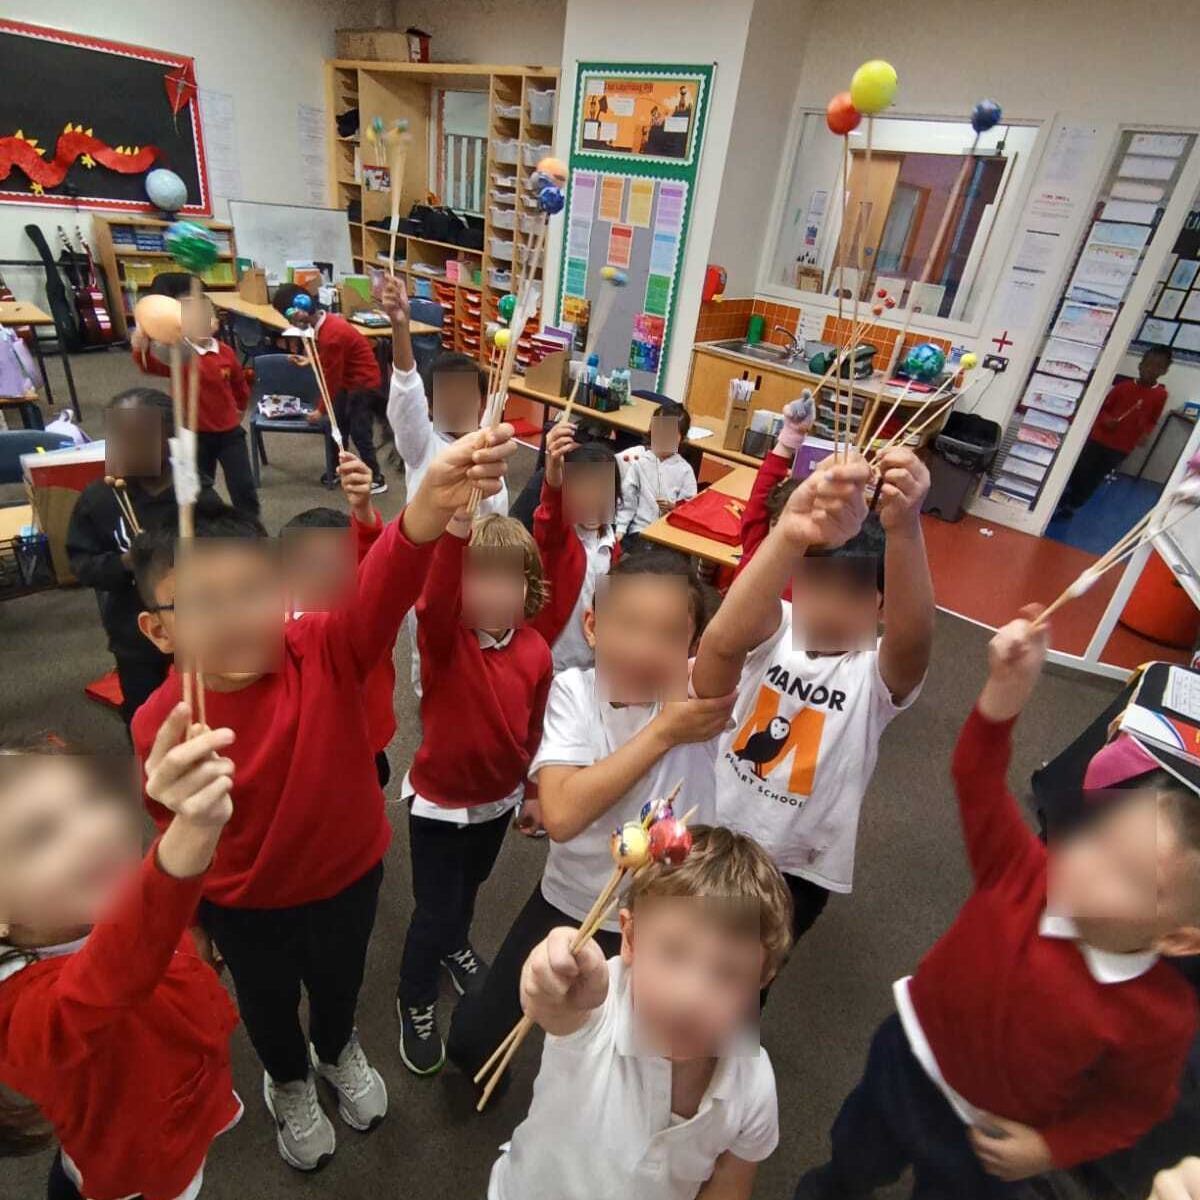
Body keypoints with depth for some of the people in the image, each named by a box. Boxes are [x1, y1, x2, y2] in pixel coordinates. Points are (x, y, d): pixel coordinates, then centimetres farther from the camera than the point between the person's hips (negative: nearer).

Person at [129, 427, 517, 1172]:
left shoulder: (327, 651, -28)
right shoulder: (160, 725, -24)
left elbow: (382, 590, -50)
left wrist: (430, 505, -69)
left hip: (349, 875, 1)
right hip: (244, 905, 0)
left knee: (341, 982, 29)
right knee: (269, 1004, 29)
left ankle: (339, 1052, 65)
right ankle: (290, 1084, 63)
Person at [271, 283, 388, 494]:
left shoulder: (331, 335, -28)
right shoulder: (326, 321, -1)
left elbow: (332, 377, -21)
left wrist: (321, 409, -12)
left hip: (364, 383, -10)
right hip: (349, 380, 10)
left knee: (359, 433, -5)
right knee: (338, 425, 16)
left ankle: (376, 480, 5)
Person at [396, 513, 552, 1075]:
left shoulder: (536, 651, -14)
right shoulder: (443, 635, -25)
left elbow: (534, 729, 0)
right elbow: (435, 595, -50)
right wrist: (457, 526, -66)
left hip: (498, 797, 4)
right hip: (439, 801, -4)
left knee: (469, 886, 29)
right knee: (433, 908, 9)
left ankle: (455, 947, 61)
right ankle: (416, 1003, 39)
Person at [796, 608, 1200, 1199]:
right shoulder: (1027, 871, -28)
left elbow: (1136, 1104, -12)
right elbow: (977, 777, -31)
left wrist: (1053, 1148, -14)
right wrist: (1007, 690, -44)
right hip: (909, 1054, 3)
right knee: (859, 1147, 33)